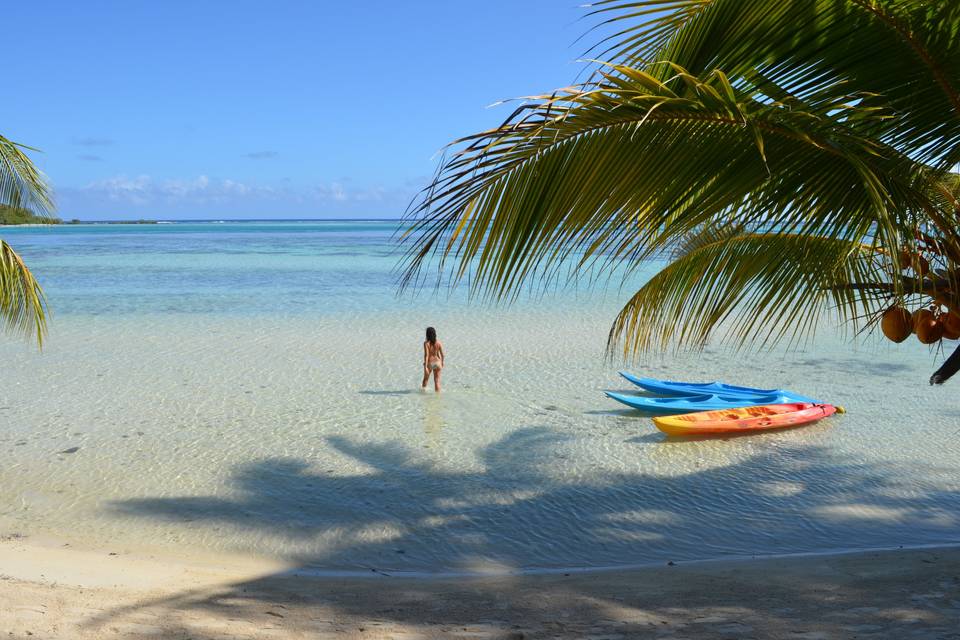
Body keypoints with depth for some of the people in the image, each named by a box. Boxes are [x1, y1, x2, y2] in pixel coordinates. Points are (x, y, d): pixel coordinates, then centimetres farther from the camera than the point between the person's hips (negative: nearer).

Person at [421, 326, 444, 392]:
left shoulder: (426, 343, -16)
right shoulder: (439, 342, -7)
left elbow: (426, 355, -21)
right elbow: (442, 354, -3)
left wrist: (425, 366, -21)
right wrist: (442, 363, 14)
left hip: (429, 363, -1)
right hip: (437, 362, 1)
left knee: (426, 378, 25)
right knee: (437, 381, 7)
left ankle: (423, 389, 45)